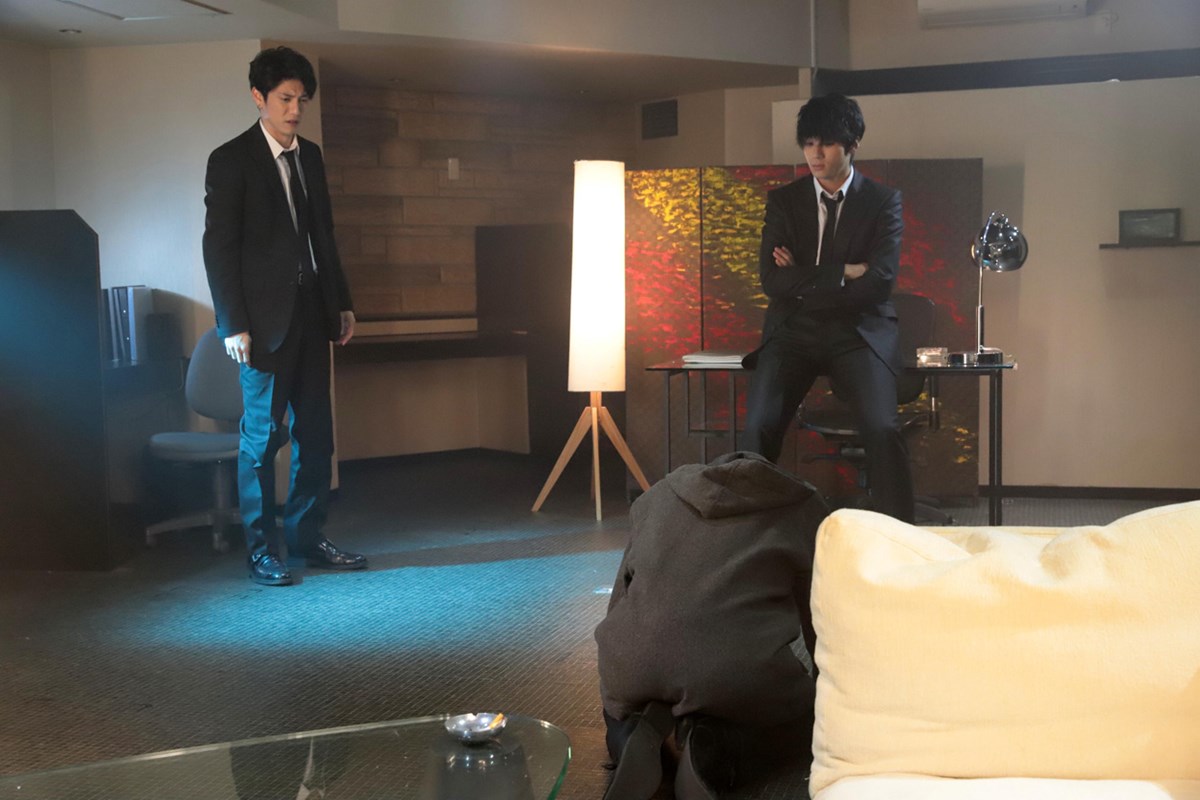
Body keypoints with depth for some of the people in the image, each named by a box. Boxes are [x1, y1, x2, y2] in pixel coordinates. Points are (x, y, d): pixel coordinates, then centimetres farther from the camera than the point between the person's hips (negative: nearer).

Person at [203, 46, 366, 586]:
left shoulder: (310, 156, 13)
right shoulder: (230, 160, -5)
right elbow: (218, 247, -9)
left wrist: (342, 302, 14)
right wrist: (233, 325, -14)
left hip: (311, 313, 6)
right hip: (266, 319, -6)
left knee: (315, 433, 7)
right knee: (263, 434, -1)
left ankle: (306, 537, 17)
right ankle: (262, 549, 10)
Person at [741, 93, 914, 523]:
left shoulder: (883, 201, 4)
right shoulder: (783, 200, 9)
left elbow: (879, 282, -9)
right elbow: (773, 281, -5)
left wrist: (804, 280, -6)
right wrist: (843, 272, -10)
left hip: (859, 332, -1)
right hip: (793, 331, 1)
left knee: (882, 429, -25)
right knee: (758, 428, -22)